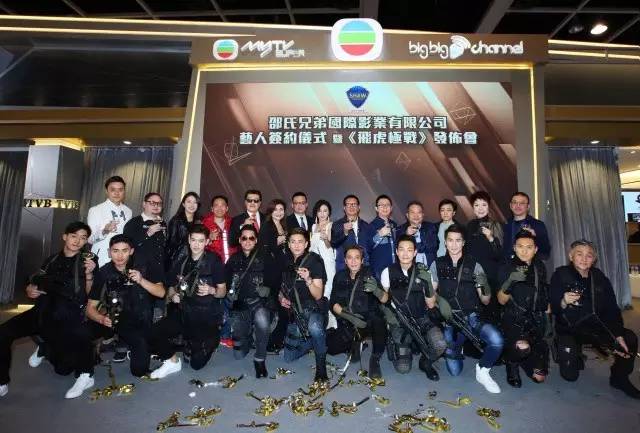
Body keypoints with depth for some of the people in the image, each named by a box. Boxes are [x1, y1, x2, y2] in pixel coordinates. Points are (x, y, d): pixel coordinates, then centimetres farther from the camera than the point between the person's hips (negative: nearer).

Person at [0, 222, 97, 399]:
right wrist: (30, 290, 0)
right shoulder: (52, 260, 14)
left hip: (68, 317, -5)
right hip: (42, 311, 5)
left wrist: (89, 274, -21)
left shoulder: (88, 261, 2)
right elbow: (33, 283, 22)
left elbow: (90, 295, -4)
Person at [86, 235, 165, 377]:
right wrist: (102, 319, -23)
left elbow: (161, 293, -10)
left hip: (140, 323, -2)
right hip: (114, 319, 3)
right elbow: (91, 308, -1)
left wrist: (141, 280, -25)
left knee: (140, 370, -14)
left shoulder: (142, 268, -3)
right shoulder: (104, 273, -2)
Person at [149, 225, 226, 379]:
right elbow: (171, 287, 18)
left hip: (207, 315, -4)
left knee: (197, 363, -10)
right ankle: (172, 361, 7)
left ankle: (210, 341, 22)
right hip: (184, 311, 4)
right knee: (154, 334, -20)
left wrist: (211, 290, -21)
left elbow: (222, 291, -1)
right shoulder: (181, 261, 10)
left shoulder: (214, 261, -3)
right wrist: (172, 296, -3)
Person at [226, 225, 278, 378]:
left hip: (260, 302, -3)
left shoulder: (265, 256, 0)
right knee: (238, 355, 3)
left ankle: (260, 359, -14)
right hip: (240, 305, 3)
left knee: (262, 320, -38)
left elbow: (274, 281, -5)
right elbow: (226, 283, 13)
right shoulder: (234, 259, 10)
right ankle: (249, 335, 38)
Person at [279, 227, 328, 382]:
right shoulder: (286, 261, 2)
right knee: (289, 357, 8)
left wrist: (308, 280, -37)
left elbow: (318, 295, -19)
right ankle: (316, 339, 31)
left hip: (313, 308, -5)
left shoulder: (314, 260, -14)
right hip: (295, 311, 6)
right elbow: (283, 287, 16)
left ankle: (321, 366, -16)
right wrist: (281, 298, -4)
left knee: (314, 327, -40)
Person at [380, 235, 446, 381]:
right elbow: (384, 299, 1)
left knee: (440, 345, -28)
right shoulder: (388, 272, -5)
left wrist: (427, 282, -21)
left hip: (421, 319, 1)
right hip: (399, 322, -1)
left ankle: (425, 363, 8)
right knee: (403, 368, -11)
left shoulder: (423, 271, -2)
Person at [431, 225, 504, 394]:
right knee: (454, 371, -2)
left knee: (496, 340, -30)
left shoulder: (474, 265, 2)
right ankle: (459, 347, 33)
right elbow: (430, 297, 10)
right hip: (448, 321, 0)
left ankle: (482, 370, 1)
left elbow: (485, 301, 1)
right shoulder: (437, 264, 3)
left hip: (471, 318, 0)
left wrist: (484, 288, -19)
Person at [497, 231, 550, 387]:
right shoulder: (507, 268, -7)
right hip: (514, 319, -4)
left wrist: (547, 312, 17)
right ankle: (512, 363, -2)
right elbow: (502, 300, -13)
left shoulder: (540, 267, 7)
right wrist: (509, 282, -29)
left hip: (537, 321, 4)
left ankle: (522, 358, 31)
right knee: (523, 347, -36)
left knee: (539, 377, -1)